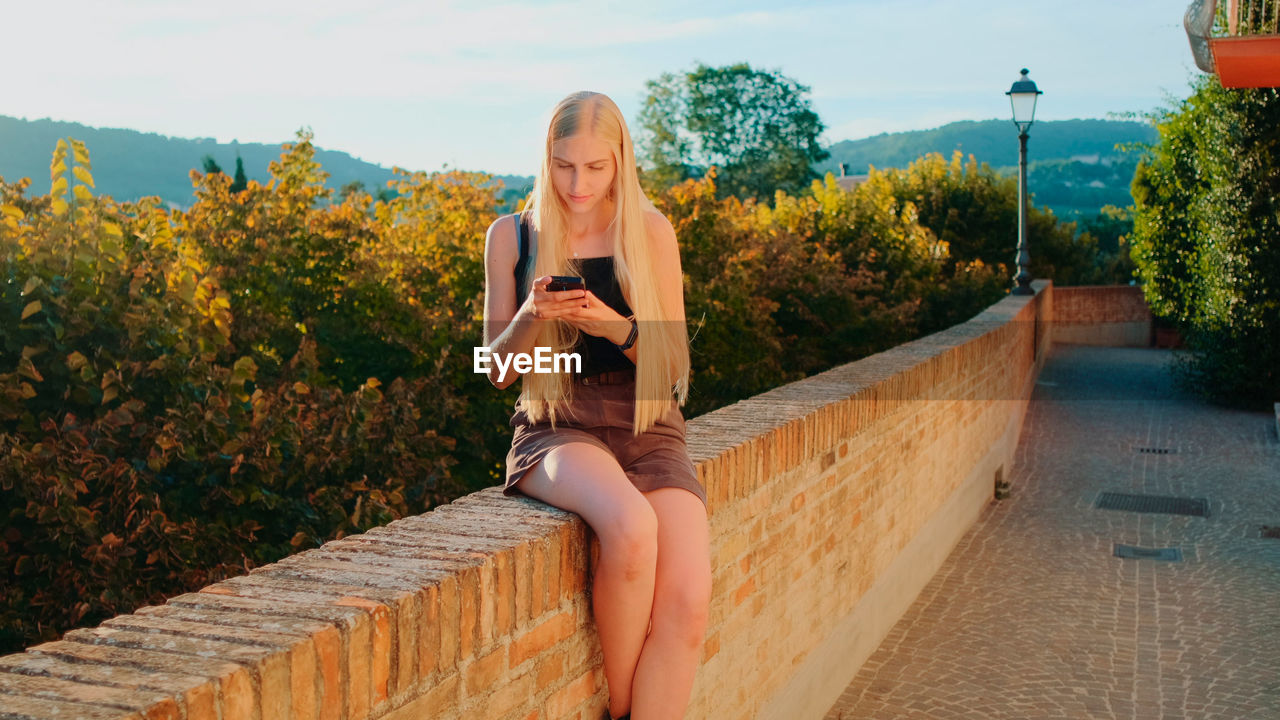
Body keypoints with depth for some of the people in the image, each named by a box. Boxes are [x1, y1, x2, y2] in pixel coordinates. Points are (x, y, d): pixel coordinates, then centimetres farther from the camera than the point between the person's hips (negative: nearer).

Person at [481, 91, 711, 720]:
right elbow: (496, 370, 9)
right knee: (630, 526, -35)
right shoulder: (512, 236, 6)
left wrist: (616, 325, -14)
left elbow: (675, 365, 5)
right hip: (556, 427, -1)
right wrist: (530, 317, -12)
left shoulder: (650, 232, 5)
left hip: (646, 427, 2)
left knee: (687, 602, -25)